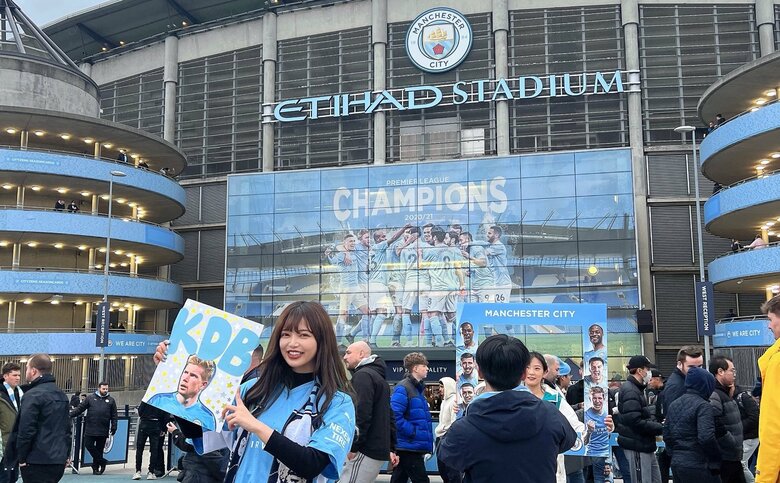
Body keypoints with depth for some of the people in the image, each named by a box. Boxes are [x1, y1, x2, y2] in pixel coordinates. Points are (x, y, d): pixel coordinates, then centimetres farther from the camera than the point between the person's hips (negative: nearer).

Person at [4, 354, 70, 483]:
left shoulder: (32, 395, -13)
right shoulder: (61, 395, 13)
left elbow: (26, 430, -17)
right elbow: (67, 427, 17)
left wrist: (21, 458, -8)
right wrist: (66, 453, 20)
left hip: (37, 461, -8)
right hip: (59, 460, 8)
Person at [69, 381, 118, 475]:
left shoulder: (111, 400, 9)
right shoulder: (90, 398, 7)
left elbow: (114, 416, 8)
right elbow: (80, 408, 6)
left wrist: (114, 427, 1)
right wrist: (70, 415, -5)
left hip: (103, 430, 0)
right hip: (90, 428, 0)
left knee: (99, 449, 4)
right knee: (88, 445, -6)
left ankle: (96, 467, 15)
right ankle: (102, 461, 7)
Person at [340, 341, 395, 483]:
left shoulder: (362, 375, -8)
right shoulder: (379, 377, 22)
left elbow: (362, 413, -19)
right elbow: (389, 415, 23)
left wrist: (353, 446, -17)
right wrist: (391, 447, 23)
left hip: (366, 450, -10)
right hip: (379, 449, 10)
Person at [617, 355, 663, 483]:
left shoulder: (637, 389, 16)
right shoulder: (630, 391, -17)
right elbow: (635, 422, -24)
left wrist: (657, 424, 2)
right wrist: (661, 428, -16)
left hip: (645, 445, 10)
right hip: (637, 446, -10)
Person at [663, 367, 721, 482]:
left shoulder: (674, 404, 12)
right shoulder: (703, 406, -12)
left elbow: (666, 434, 14)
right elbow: (706, 437, -21)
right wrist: (716, 460, -9)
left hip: (676, 463, 8)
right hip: (697, 465, -8)